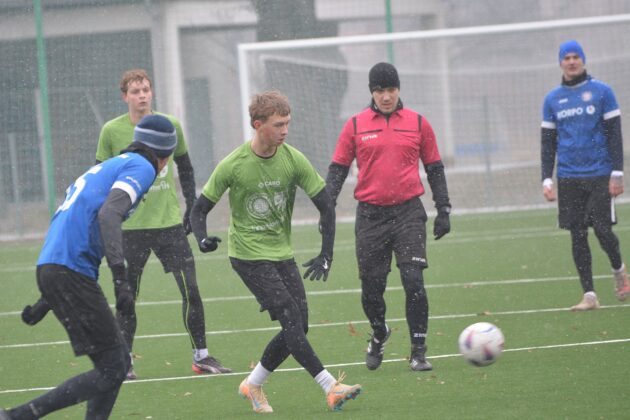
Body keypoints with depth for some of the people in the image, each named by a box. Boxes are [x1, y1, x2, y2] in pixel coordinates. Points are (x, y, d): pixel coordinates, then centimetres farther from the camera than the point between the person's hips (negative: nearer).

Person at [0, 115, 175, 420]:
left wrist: (46, 301, 33)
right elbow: (109, 214, -20)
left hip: (49, 268, 10)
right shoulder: (142, 167, -1)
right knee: (111, 371, -8)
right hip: (72, 274, -10)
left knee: (119, 361, 13)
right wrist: (120, 278, -28)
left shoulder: (107, 167, 27)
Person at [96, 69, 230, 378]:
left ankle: (200, 356, 7)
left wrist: (190, 208, 10)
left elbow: (186, 170, 15)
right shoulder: (112, 131, -3)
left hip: (170, 222, 2)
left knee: (191, 290, -4)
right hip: (130, 226, -2)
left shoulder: (170, 125, 3)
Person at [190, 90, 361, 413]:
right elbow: (201, 208, -4)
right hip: (248, 255, -5)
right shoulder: (232, 166, -14)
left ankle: (253, 385, 17)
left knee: (298, 326, 0)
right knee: (292, 320, -16)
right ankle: (331, 388, -17)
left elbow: (325, 205, -2)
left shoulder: (293, 160, -7)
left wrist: (326, 255, -9)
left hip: (282, 253, 5)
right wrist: (202, 238, -25)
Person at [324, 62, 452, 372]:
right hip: (370, 215, 1)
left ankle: (419, 352, -4)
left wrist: (443, 210, 8)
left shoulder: (418, 123, 6)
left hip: (408, 212, -1)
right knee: (371, 286, 5)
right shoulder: (355, 125, 4)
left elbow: (434, 169, 12)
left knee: (413, 282, -11)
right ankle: (379, 335, 34)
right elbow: (337, 169, 8)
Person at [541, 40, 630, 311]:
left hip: (599, 174, -3)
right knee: (577, 236, 1)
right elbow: (547, 142, 13)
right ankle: (589, 295, 5)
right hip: (568, 178, 3)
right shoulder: (552, 99, 10)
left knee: (603, 229, -8)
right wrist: (546, 179, 5)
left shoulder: (602, 92, 1)